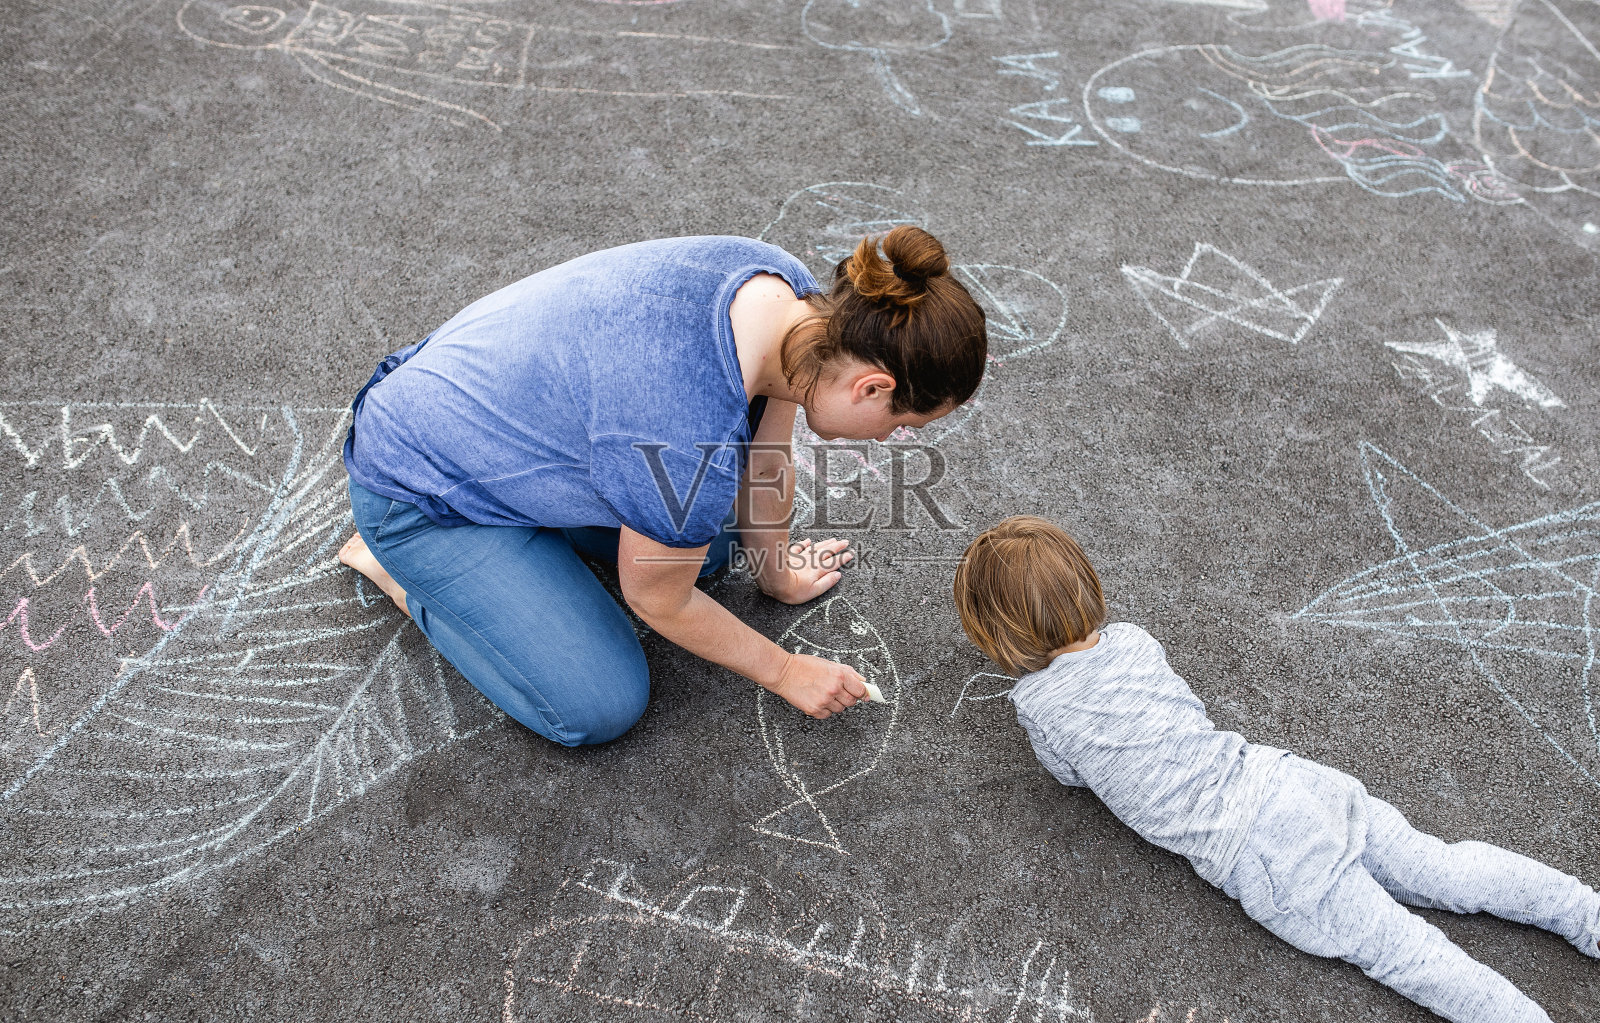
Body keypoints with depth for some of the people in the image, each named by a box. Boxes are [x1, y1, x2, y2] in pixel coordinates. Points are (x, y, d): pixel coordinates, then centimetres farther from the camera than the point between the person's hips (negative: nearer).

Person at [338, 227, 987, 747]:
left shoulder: (790, 296, -16)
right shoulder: (691, 441, -39)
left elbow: (766, 457, 3)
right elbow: (658, 601, -19)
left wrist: (775, 569, 16)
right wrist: (784, 672, -6)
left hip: (499, 397, 8)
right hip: (419, 486, -8)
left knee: (710, 534, 16)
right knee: (599, 709, -9)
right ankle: (393, 563, 7)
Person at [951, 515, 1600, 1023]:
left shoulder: (1036, 701, -9)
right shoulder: (1133, 638, 8)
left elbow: (1069, 775, 11)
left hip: (1257, 859, -6)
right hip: (1287, 779, 6)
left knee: (1401, 950, -1)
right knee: (1440, 870, 14)